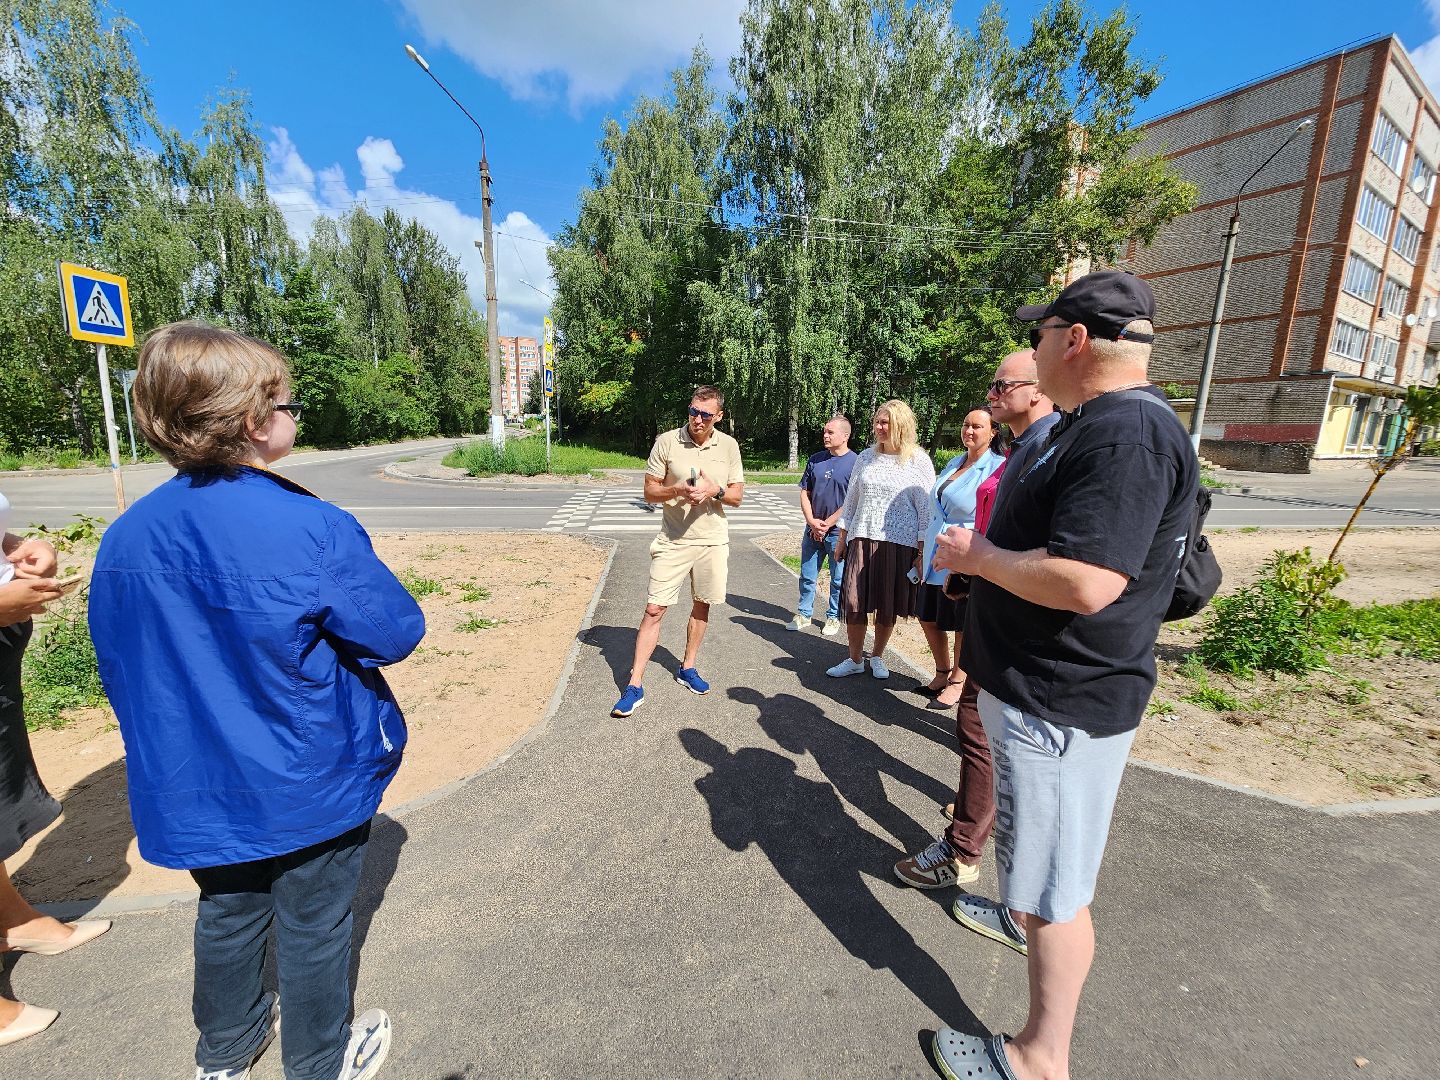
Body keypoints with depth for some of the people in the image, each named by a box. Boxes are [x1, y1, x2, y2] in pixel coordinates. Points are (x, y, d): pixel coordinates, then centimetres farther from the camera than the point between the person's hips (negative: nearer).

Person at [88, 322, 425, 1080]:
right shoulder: (314, 528, -26)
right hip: (310, 788, -5)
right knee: (313, 927, 17)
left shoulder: (125, 536, -6)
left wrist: (164, 747, 20)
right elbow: (398, 633, -19)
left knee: (227, 914, 28)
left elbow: (119, 666, 5)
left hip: (196, 789, 5)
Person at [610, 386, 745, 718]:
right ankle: (635, 685, 4)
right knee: (654, 609, -4)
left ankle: (688, 668, 33)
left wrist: (714, 490, -16)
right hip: (673, 541, -2)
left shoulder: (729, 446, 1)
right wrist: (678, 489, -21)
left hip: (713, 541, 3)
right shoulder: (666, 442, -5)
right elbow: (649, 492, -2)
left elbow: (737, 496, 5)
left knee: (702, 606, 13)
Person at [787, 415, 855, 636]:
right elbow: (805, 493, 8)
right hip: (813, 530, 5)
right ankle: (804, 614, 26)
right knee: (807, 575, 12)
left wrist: (827, 524, -12)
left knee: (838, 579, 8)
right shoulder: (815, 459, 7)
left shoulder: (854, 463, -8)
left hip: (839, 532, -4)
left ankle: (833, 617, 24)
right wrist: (812, 522, -5)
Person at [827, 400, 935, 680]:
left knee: (888, 607, 8)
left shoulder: (919, 461, -1)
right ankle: (855, 659, 18)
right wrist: (842, 537, 13)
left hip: (899, 543, -2)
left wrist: (923, 551, -5)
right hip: (861, 539, 3)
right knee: (854, 604, 1)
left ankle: (877, 657, 29)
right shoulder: (865, 458, 9)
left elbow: (926, 508, -2)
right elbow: (851, 499, 14)